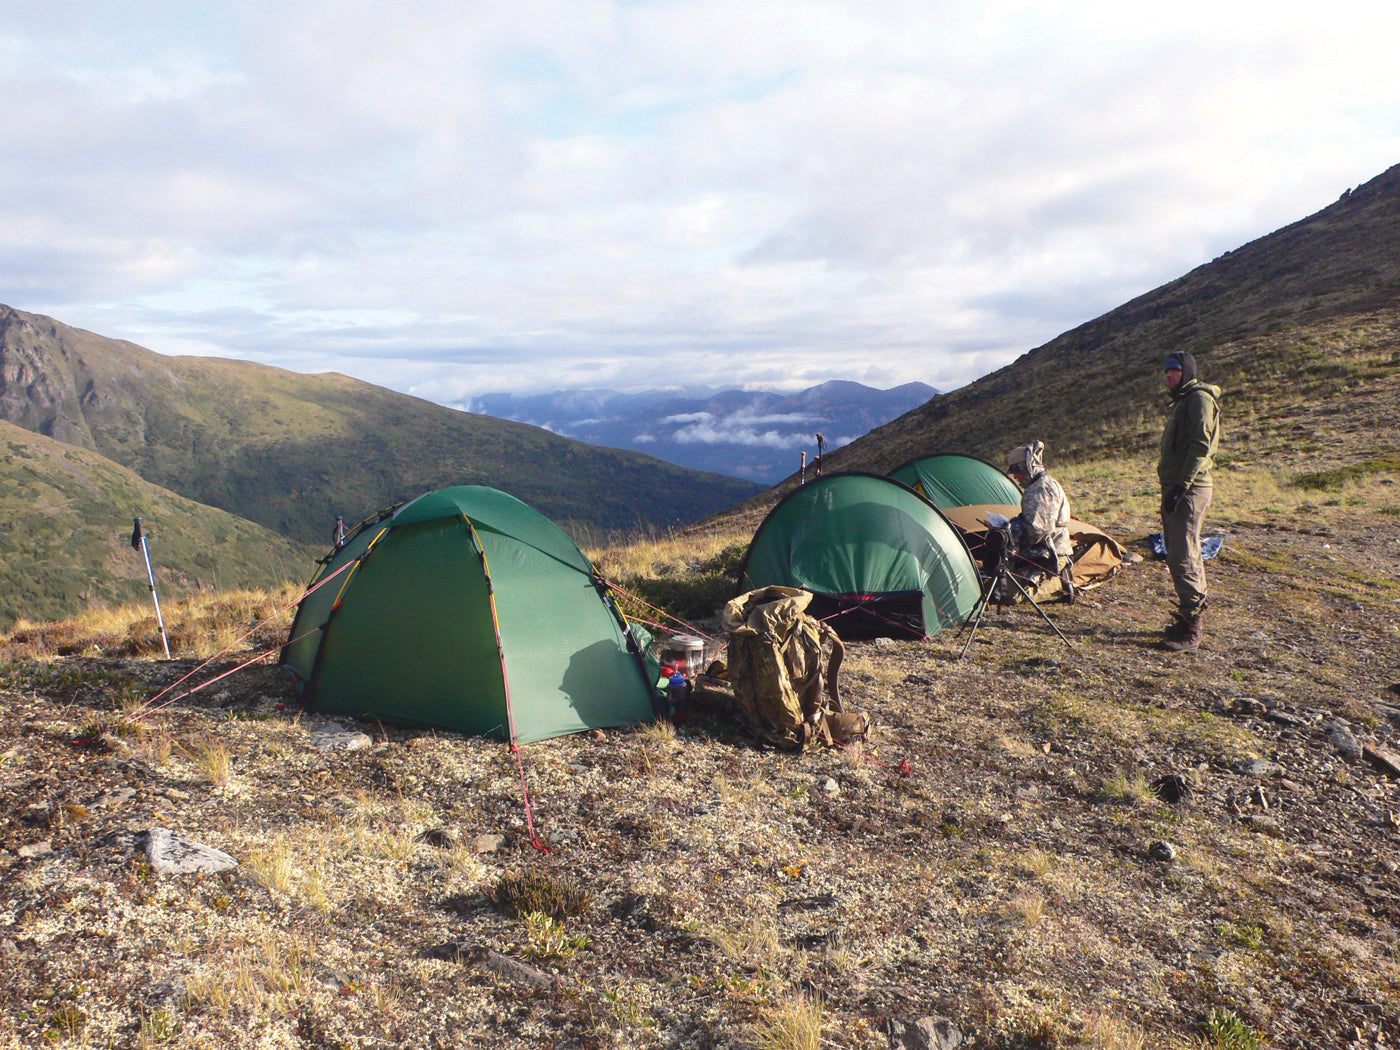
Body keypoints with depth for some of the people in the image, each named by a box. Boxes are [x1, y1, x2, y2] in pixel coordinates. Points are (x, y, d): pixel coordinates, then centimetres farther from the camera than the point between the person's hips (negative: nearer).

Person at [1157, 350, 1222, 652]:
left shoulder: (1199, 398, -9)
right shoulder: (1182, 401, 23)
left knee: (1183, 558, -13)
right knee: (1185, 555, 13)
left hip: (1189, 491, -11)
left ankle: (1191, 631, -11)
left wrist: (1182, 485, -23)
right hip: (1177, 488, 11)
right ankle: (1193, 619, 21)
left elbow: (1200, 446, -18)